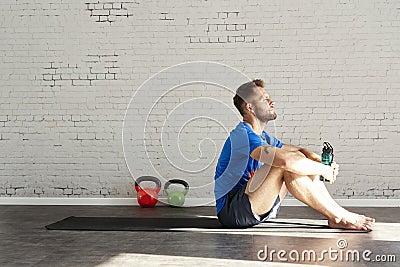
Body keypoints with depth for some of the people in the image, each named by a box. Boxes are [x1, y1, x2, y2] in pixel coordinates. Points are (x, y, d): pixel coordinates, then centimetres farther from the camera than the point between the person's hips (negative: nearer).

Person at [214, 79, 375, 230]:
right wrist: (322, 169, -18)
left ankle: (336, 217, -3)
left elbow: (297, 150, 20)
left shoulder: (261, 137, 15)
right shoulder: (242, 134, -17)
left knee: (300, 158, 4)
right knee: (286, 164, -25)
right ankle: (340, 217, -17)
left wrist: (324, 163, -1)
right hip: (231, 211, -10)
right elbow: (285, 160, -31)